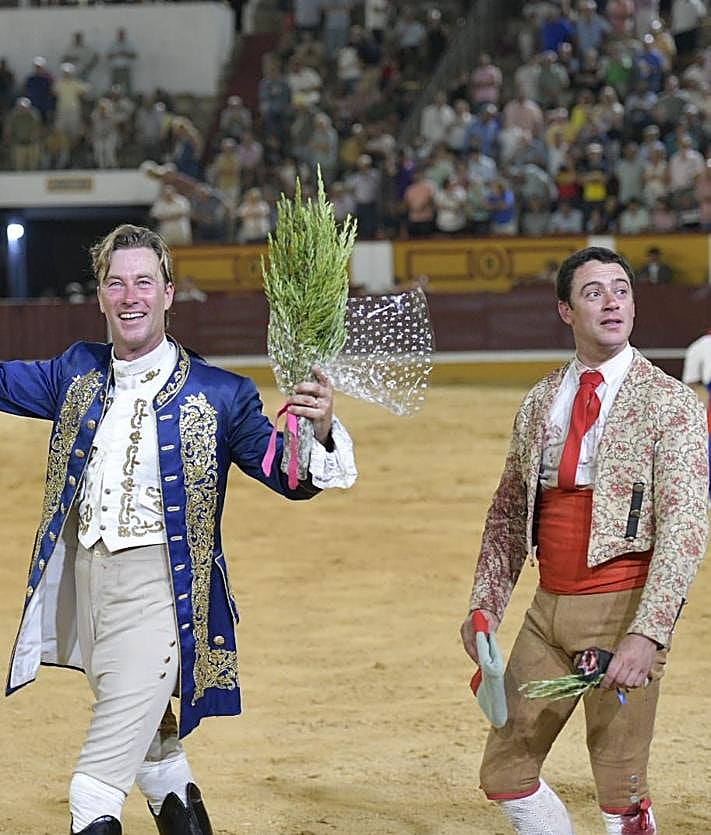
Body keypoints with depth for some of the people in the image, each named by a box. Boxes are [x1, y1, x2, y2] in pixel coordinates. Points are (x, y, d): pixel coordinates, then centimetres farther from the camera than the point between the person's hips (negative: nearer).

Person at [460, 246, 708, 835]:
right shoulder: (541, 400, 12)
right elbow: (510, 510, 19)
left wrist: (647, 635, -23)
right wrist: (486, 603, 8)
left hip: (621, 609, -6)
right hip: (548, 610, 6)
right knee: (504, 772, 8)